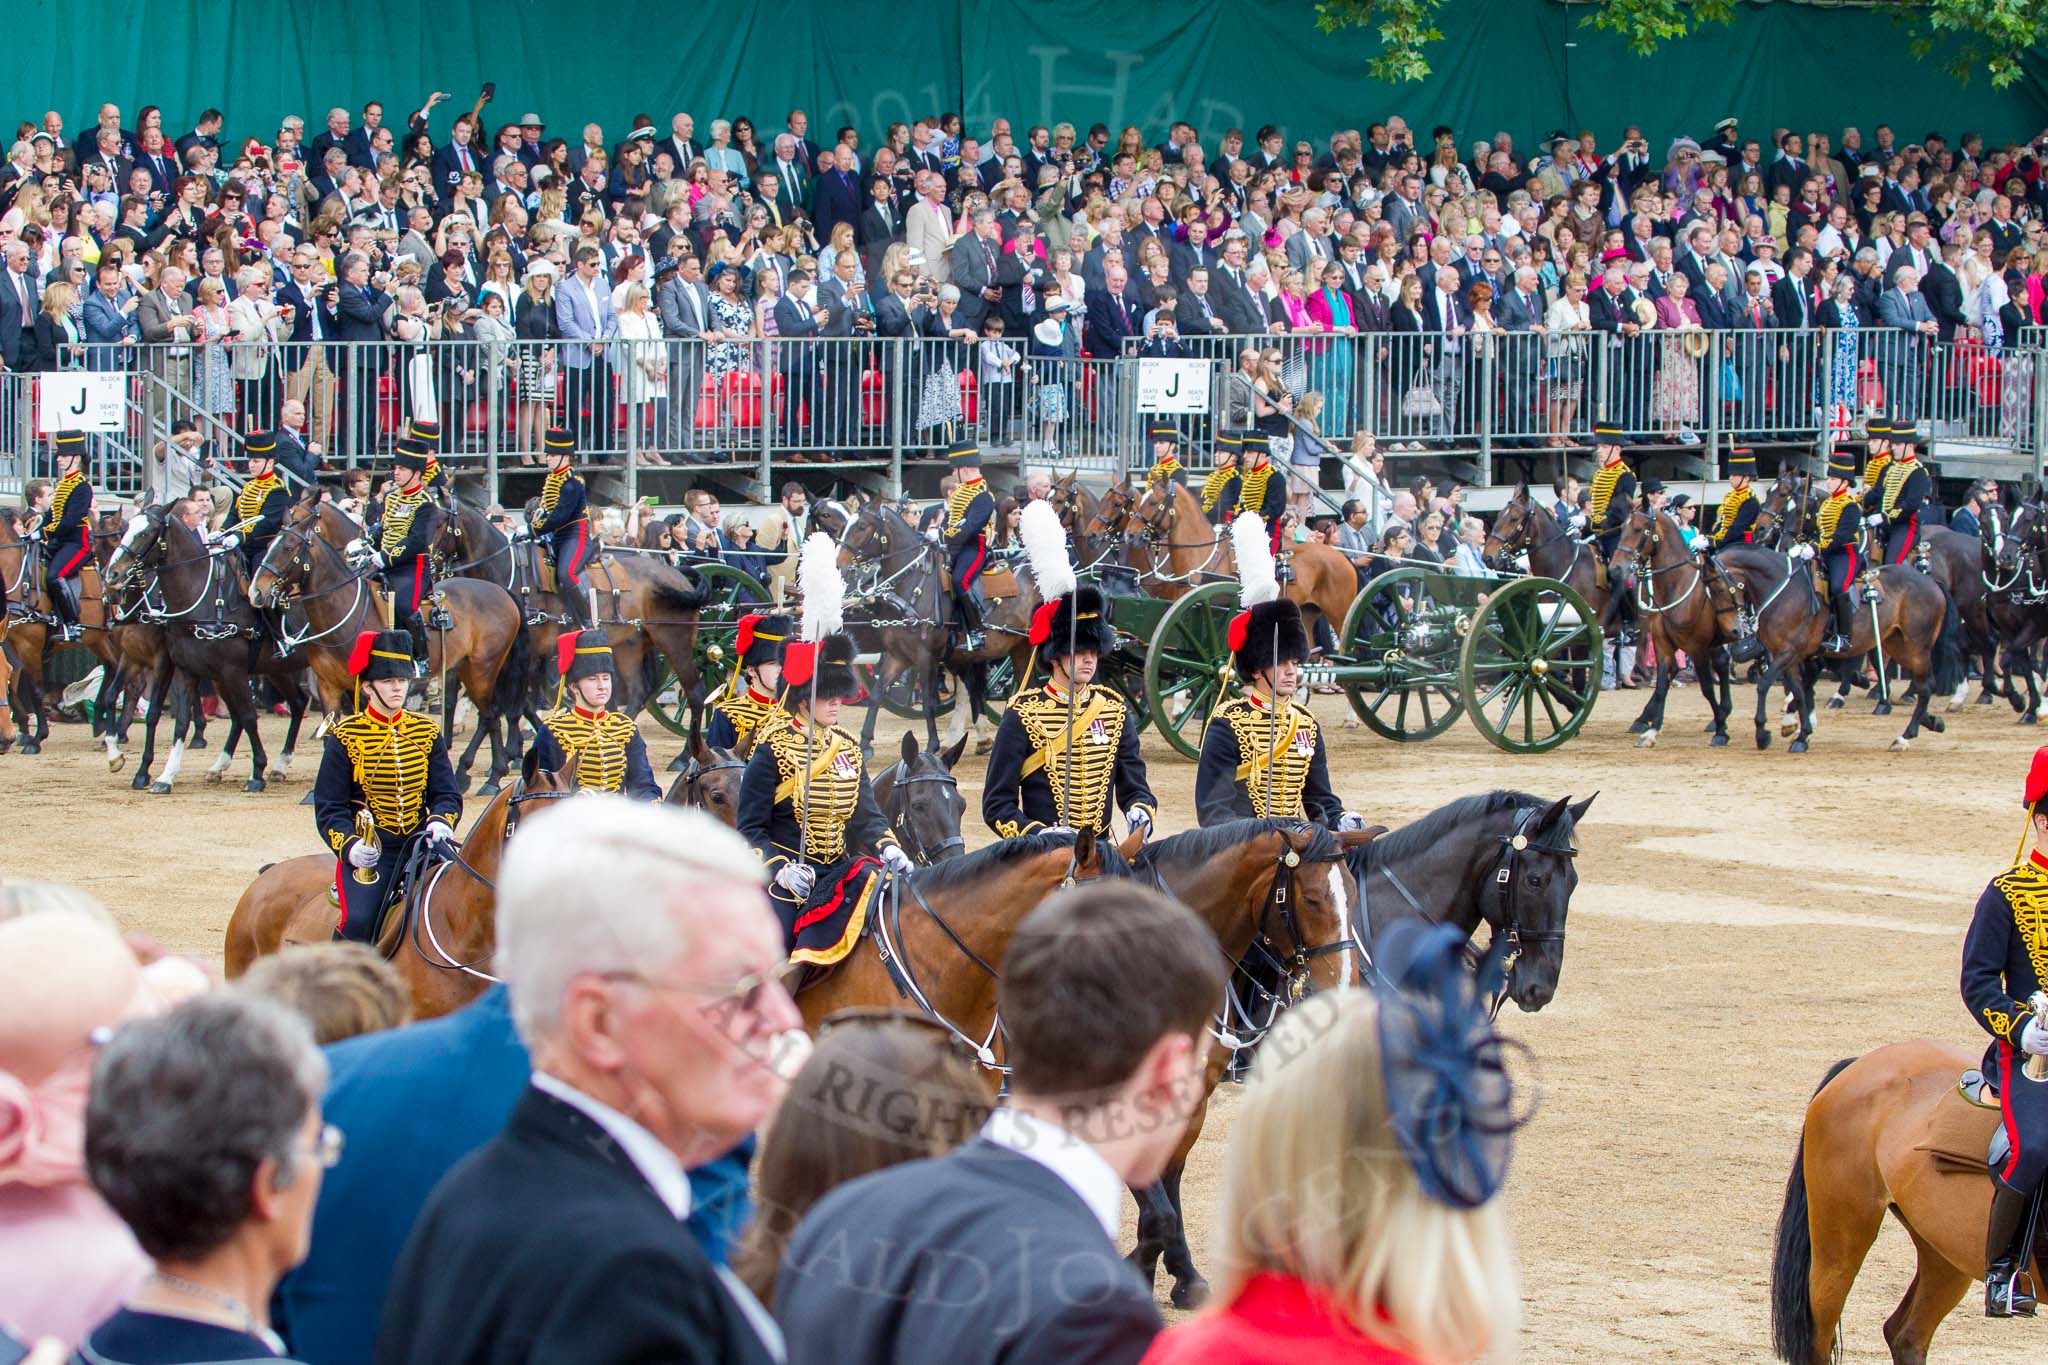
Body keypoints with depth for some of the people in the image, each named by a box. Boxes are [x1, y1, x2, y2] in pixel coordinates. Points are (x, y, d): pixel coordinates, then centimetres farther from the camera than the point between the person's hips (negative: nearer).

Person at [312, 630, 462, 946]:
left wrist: (440, 823, -15)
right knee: (359, 922, -26)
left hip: (421, 846, 3)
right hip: (368, 851, -3)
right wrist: (349, 847, -21)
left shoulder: (426, 732, 9)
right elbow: (329, 809, -2)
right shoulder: (345, 738, -1)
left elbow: (447, 793, 8)